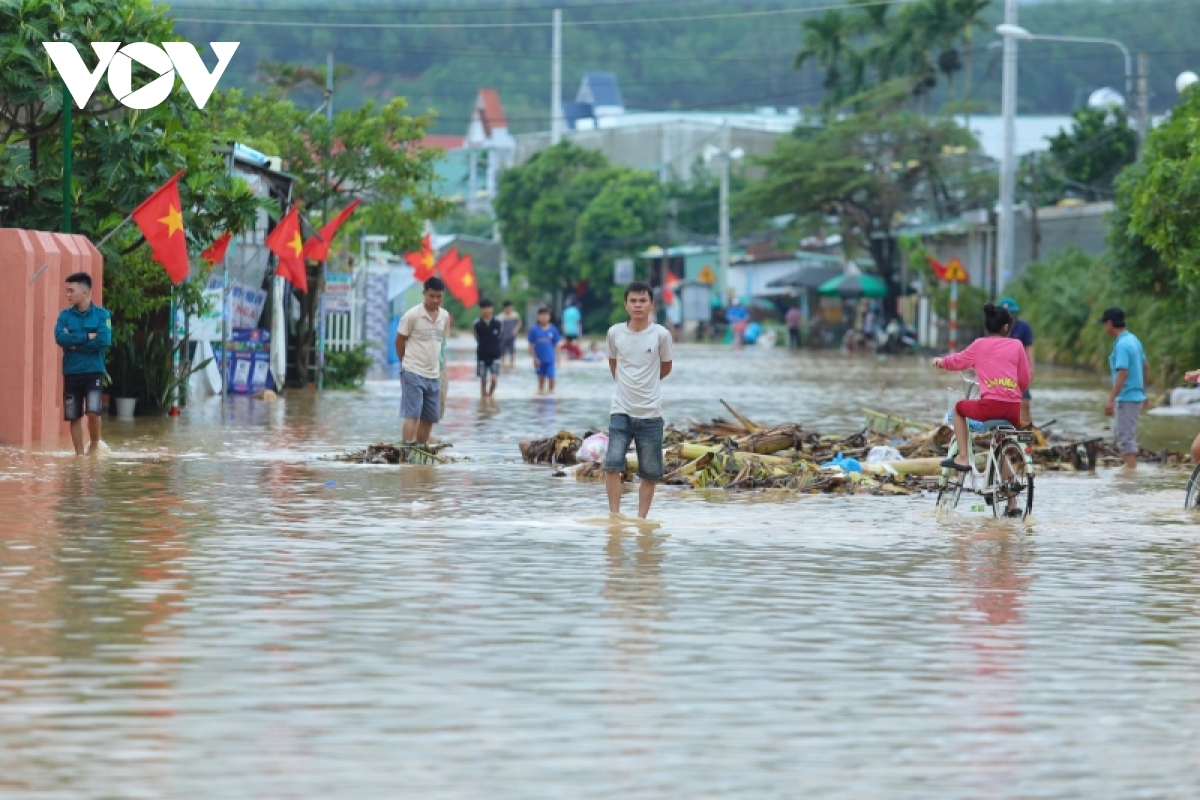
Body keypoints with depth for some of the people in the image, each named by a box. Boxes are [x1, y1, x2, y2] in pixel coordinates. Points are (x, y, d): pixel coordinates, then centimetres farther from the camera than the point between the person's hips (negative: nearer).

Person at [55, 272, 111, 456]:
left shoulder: (102, 315, -1)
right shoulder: (65, 315, 5)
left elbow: (104, 340, -14)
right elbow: (60, 337, -11)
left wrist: (75, 343, -11)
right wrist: (88, 337, -15)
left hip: (94, 371, -3)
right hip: (71, 372, 3)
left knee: (93, 411, -15)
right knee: (74, 416, 4)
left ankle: (95, 444, 10)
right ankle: (79, 453, 15)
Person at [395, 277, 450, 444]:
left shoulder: (445, 316, 6)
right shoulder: (412, 315, -11)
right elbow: (400, 341, -3)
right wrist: (407, 363, 6)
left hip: (434, 375, 6)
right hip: (413, 374, -6)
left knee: (429, 418, 9)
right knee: (412, 415, -11)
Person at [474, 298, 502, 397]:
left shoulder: (497, 323, -8)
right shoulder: (477, 324, -9)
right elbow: (477, 338, 6)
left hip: (494, 356, -1)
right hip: (482, 356, 1)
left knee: (494, 379, -10)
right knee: (483, 381, 7)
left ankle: (491, 394, 16)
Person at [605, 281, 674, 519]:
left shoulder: (661, 334, -5)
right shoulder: (615, 333, -1)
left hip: (650, 413, 0)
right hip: (621, 411, 0)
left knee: (650, 473, 4)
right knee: (612, 464, -14)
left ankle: (641, 518, 14)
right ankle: (614, 516, -10)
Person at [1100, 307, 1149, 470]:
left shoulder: (1122, 345, -18)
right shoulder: (1134, 340, 10)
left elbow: (1123, 373, -25)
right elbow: (1146, 367, 18)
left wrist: (1111, 400, -26)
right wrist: (1143, 392, 27)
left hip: (1127, 398, -10)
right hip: (1137, 394, 10)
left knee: (1125, 438, -6)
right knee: (1118, 434, 18)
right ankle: (1130, 467, 22)